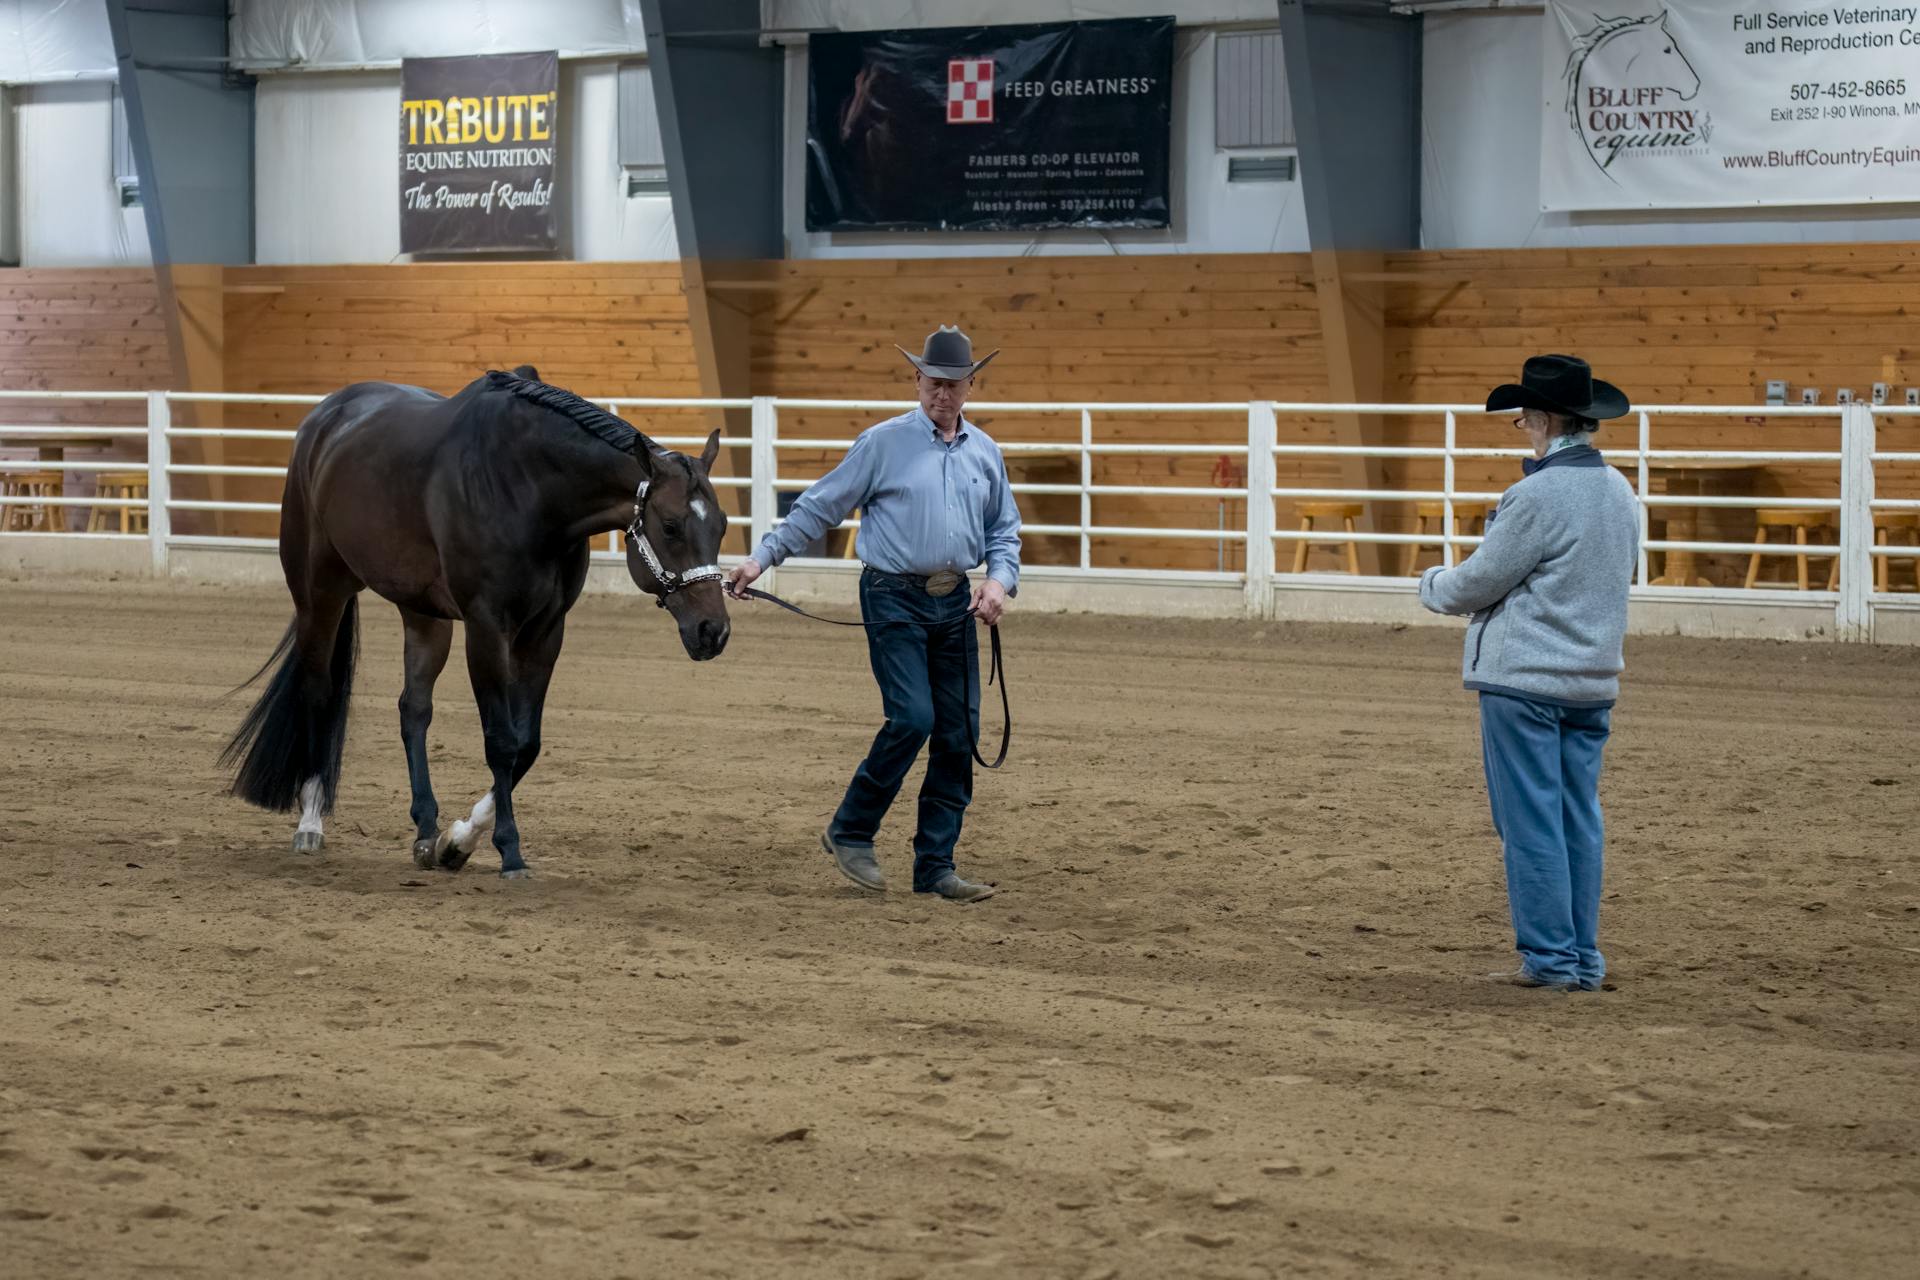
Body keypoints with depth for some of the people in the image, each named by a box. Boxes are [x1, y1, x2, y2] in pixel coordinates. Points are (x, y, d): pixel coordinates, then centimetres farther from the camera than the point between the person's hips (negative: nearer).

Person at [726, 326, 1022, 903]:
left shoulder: (985, 453, 10)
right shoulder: (883, 443, -3)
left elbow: (1004, 530, 19)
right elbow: (819, 508, 0)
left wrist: (1000, 579, -1)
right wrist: (762, 558, -5)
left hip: (954, 604, 5)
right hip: (894, 599, -5)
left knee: (959, 735, 1)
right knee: (913, 717, -17)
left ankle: (935, 866, 8)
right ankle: (850, 833, 2)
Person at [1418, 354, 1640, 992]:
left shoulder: (1537, 497, -19)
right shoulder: (1621, 492, 8)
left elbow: (1479, 583, -12)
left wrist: (1433, 585, 11)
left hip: (1523, 680, -8)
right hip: (1594, 679, 8)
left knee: (1531, 820, -1)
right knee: (1579, 820, 11)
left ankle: (1550, 958, 1)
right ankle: (1584, 961, 14)